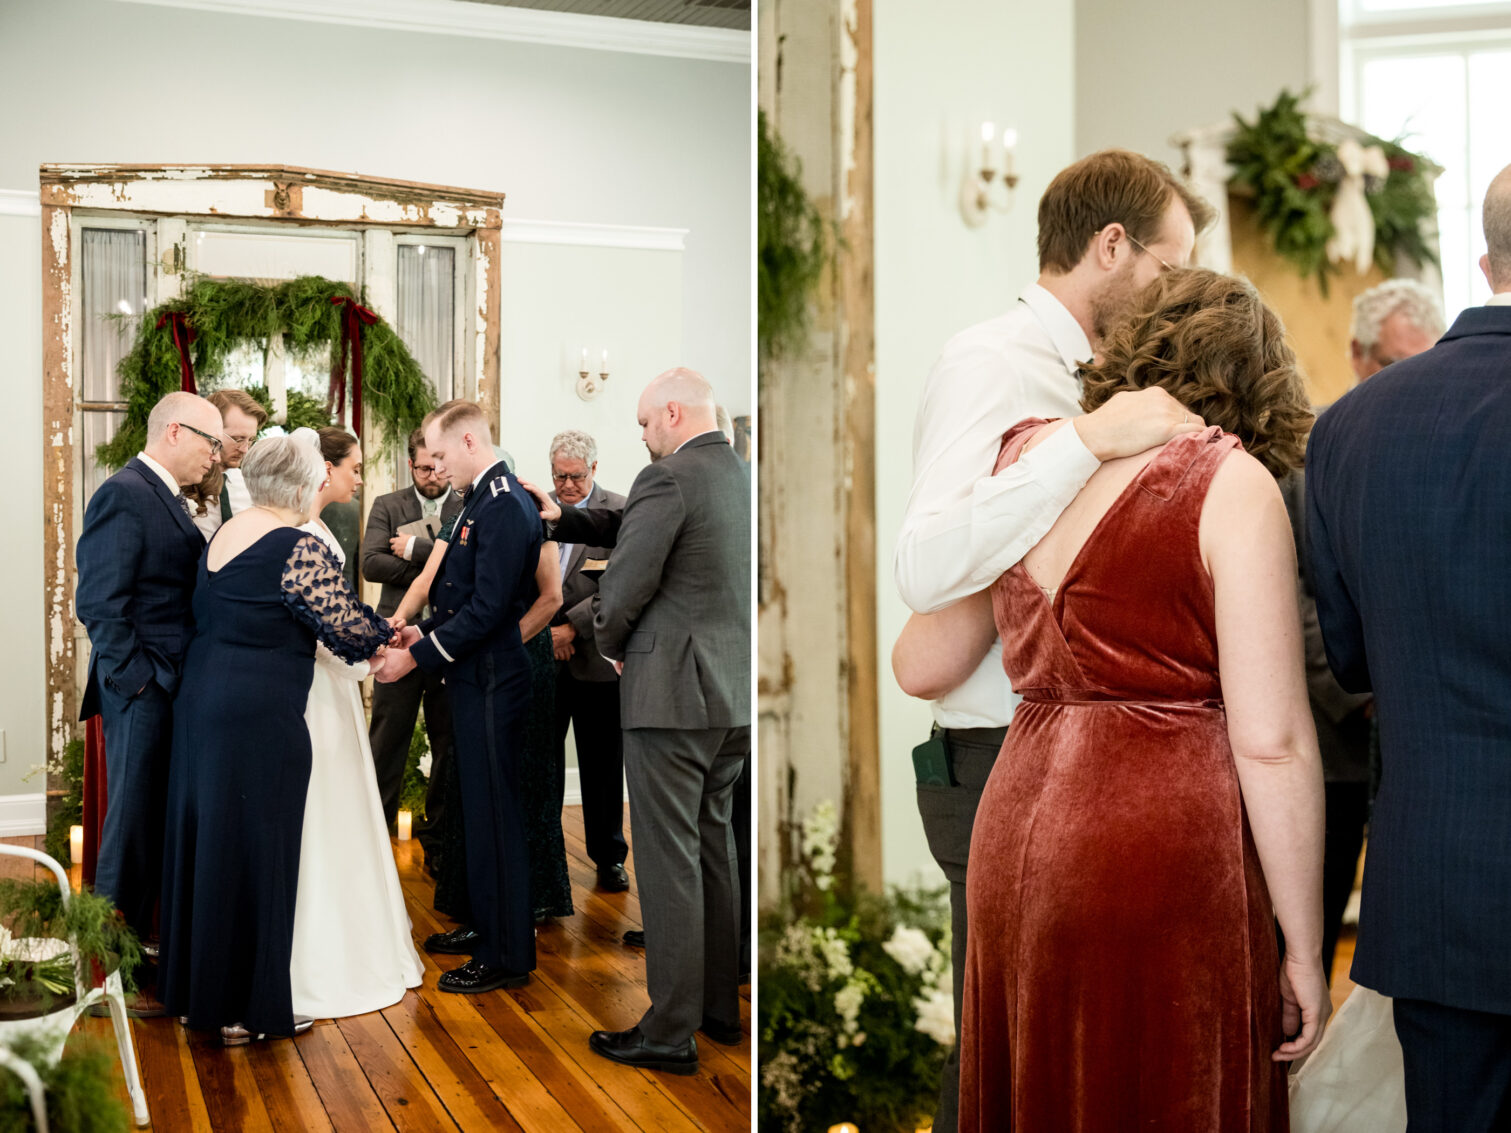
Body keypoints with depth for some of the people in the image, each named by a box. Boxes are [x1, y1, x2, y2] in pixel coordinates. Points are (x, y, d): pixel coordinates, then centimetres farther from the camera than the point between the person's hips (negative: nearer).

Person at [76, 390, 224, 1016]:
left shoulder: (169, 499, 16)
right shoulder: (124, 494, -14)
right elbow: (100, 603, -18)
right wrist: (137, 681, -18)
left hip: (177, 691, 9)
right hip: (143, 693, -9)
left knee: (163, 826, 16)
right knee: (134, 826, -1)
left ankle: (142, 941, 29)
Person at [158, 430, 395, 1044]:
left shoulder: (222, 534, 11)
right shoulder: (298, 548, -15)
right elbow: (347, 625, -11)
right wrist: (389, 635, 11)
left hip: (200, 702, 9)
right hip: (259, 716, -9)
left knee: (203, 838, 16)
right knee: (254, 848, 1)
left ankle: (196, 992, 30)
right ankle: (247, 1009, 12)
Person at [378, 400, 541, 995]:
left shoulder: (503, 507, -19)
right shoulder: (487, 499, 12)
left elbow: (487, 608, -23)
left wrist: (419, 656, -17)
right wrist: (426, 628, 8)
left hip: (491, 683, -10)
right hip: (476, 678, 10)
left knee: (495, 815, -2)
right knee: (479, 809, 19)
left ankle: (507, 956, 8)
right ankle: (486, 925, 34)